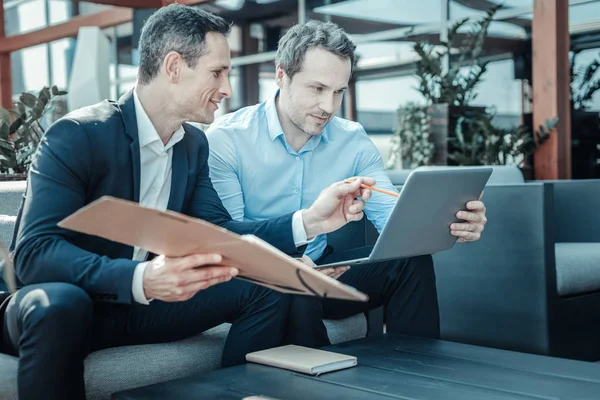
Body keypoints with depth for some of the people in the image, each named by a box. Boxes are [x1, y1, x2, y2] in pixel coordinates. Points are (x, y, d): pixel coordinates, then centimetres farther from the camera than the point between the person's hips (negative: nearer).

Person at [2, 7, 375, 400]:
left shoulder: (194, 143, 3)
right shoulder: (76, 135, -20)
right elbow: (34, 252, -29)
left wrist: (309, 221, -14)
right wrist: (140, 278, -46)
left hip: (143, 304, 6)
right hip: (72, 302, -6)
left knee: (265, 291, -9)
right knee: (57, 305, -40)